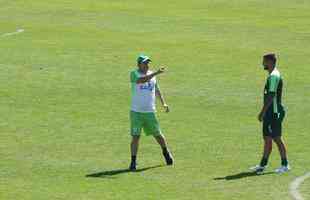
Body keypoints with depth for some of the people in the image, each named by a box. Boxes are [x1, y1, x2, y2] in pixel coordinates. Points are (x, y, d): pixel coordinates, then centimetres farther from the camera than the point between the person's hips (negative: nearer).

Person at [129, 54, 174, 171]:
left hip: (150, 112, 3)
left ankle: (166, 153, 35)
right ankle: (133, 161, 1)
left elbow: (157, 90, 20)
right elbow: (141, 80, -30)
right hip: (136, 112, -3)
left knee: (157, 134, 10)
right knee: (135, 136, -7)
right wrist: (156, 73, -36)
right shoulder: (134, 74, -7)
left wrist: (163, 103, 11)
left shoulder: (152, 74, 7)